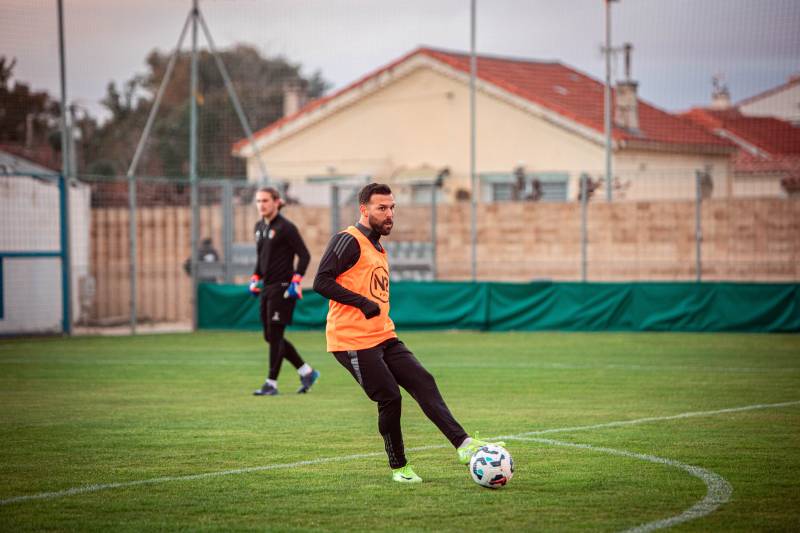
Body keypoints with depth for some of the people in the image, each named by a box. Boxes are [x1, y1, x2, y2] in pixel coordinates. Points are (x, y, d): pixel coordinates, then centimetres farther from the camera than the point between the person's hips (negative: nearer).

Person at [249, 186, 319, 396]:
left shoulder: (285, 228, -11)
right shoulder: (259, 227, 12)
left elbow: (304, 255, -12)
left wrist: (296, 281, -19)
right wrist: (255, 278, 13)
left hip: (282, 288, -9)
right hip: (266, 288, 9)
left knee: (275, 336, -7)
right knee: (270, 337, 9)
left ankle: (271, 384, 0)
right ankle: (307, 372, 21)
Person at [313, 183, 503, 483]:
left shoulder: (378, 249, 19)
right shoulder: (349, 241, -11)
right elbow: (321, 282, -19)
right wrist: (363, 303, -24)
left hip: (383, 338, 9)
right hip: (353, 342, -9)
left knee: (423, 382, -3)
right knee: (390, 399, -8)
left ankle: (463, 443, -9)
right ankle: (398, 468, 8)